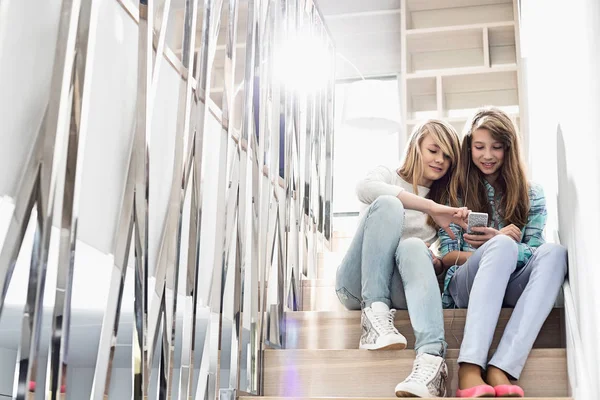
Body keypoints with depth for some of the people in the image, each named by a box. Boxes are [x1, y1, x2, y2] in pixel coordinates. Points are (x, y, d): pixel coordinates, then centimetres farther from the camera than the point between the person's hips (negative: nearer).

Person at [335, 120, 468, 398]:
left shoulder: (445, 199, 21)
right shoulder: (389, 176, 9)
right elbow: (364, 188, -17)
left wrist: (439, 262, -9)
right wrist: (430, 208, -26)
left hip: (401, 289, 2)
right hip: (358, 285, -2)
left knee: (413, 246, -33)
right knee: (387, 204, -24)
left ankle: (431, 358, -53)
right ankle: (375, 314, -33)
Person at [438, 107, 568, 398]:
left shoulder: (531, 195, 14)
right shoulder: (457, 191, 10)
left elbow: (536, 253, 4)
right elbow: (446, 255, 2)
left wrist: (497, 244, -16)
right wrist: (498, 250, -15)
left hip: (512, 286, 2)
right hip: (466, 284, -2)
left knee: (554, 253, -30)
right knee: (503, 246, -34)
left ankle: (500, 370, -45)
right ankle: (470, 370, -49)